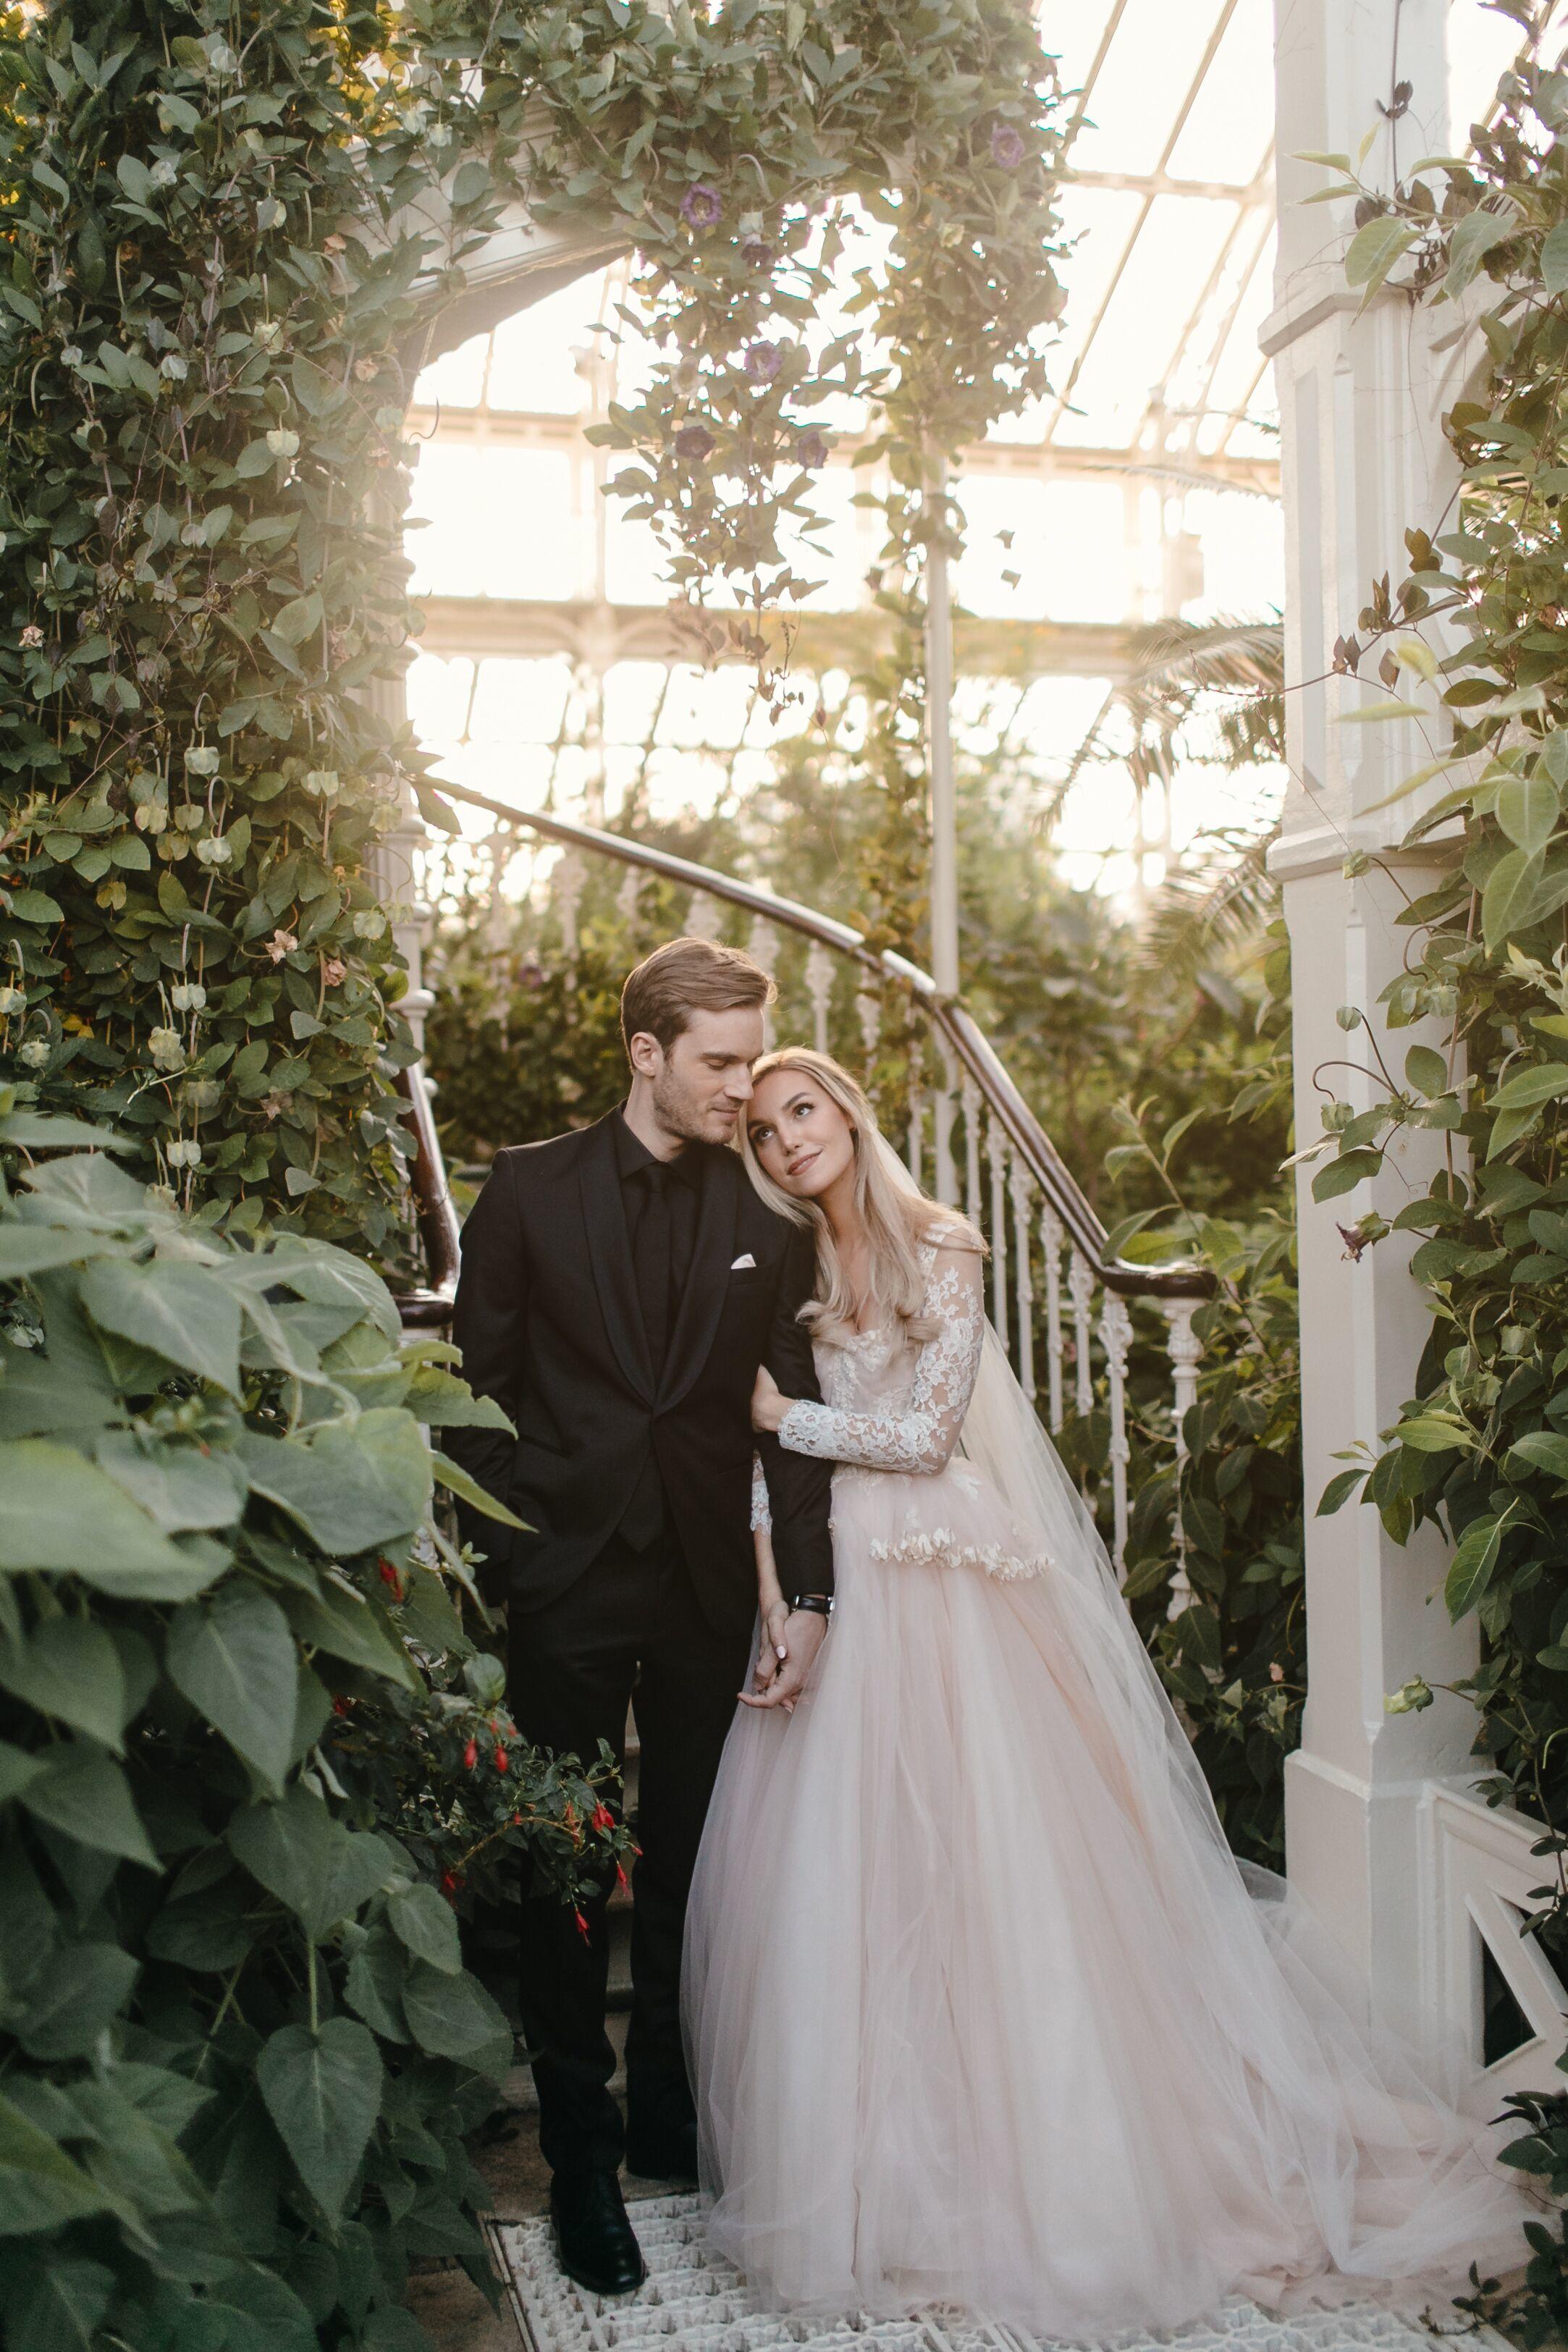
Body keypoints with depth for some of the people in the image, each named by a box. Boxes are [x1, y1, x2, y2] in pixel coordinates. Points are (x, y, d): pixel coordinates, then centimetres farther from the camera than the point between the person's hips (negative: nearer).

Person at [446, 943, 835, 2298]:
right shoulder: (531, 1188, -2)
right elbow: (480, 1386, 0)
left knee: (688, 1869, 13)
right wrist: (492, 1571, -4)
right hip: (568, 1579, -1)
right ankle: (582, 2154, 24)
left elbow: (796, 1412, 1)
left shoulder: (770, 1213, 1)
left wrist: (807, 1592, -4)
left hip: (708, 1585, 2)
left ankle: (674, 2118, 33)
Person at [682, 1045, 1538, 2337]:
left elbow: (923, 1434, -11)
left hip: (951, 1588, -4)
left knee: (992, 1855, -1)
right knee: (835, 1870, 4)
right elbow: (762, 1469, 4)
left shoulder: (939, 1252, -5)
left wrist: (785, 1414, -7)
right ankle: (869, 2160, 21)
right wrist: (777, 1609, -7)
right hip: (836, 1588, 4)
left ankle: (1030, 2157, 16)